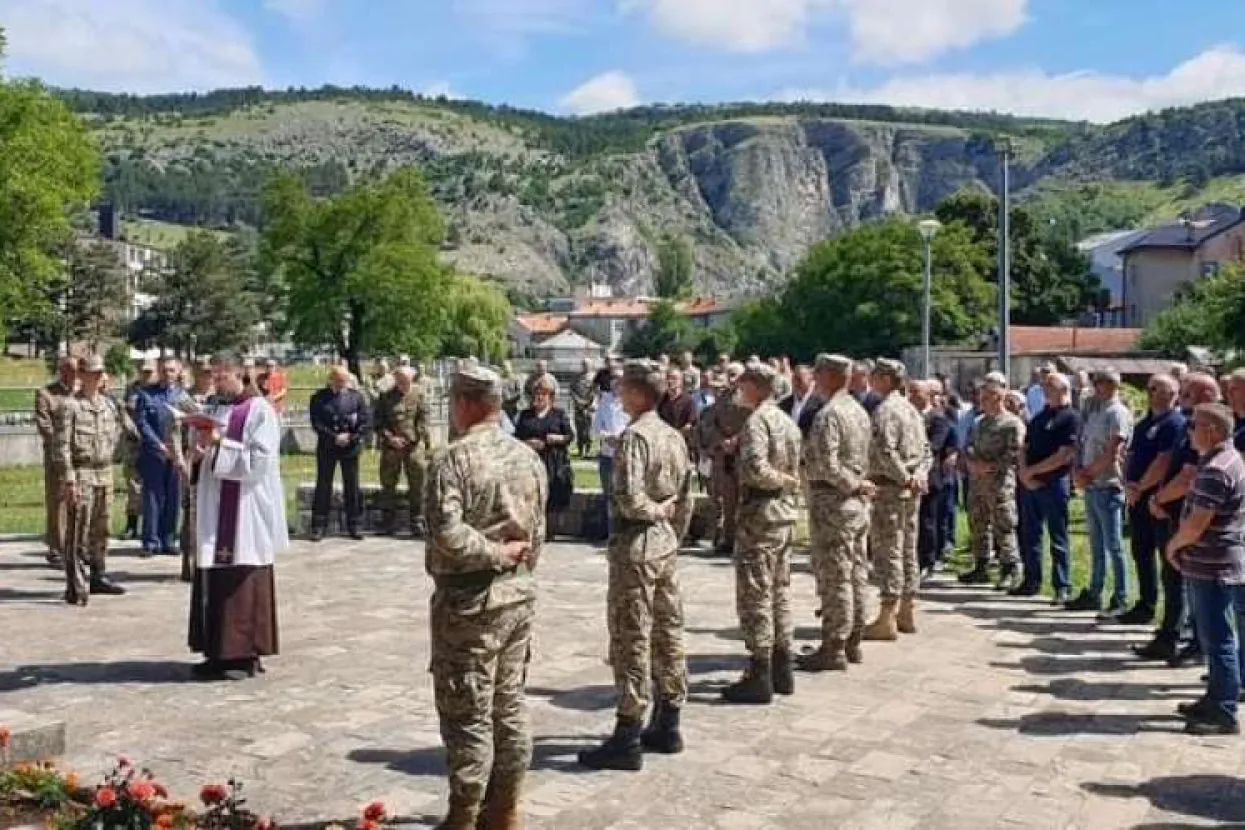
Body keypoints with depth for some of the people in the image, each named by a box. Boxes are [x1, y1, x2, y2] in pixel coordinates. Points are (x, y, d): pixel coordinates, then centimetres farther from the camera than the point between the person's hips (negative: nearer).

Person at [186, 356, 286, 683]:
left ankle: (247, 654, 5)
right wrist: (198, 451, -5)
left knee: (244, 581, -2)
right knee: (213, 580, 6)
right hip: (215, 508, 6)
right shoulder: (211, 408, 13)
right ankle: (219, 652, 14)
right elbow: (202, 452, 17)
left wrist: (221, 442, -17)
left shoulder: (260, 410, -7)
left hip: (247, 509, -6)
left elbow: (261, 460, -14)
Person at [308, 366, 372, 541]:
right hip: (327, 448, -1)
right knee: (323, 486, 2)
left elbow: (367, 421, -2)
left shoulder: (356, 396, 3)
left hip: (350, 447, 1)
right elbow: (317, 423, -7)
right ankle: (318, 526, 8)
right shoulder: (319, 398, 0)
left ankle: (353, 526, 14)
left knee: (352, 486, 5)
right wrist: (334, 437, -15)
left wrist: (353, 438, -11)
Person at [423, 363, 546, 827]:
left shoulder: (452, 460, -16)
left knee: (468, 716, 3)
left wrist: (496, 553, -14)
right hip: (520, 595, 7)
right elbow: (537, 533, 9)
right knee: (510, 709, 14)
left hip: (469, 601, -7)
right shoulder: (529, 457, 4)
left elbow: (447, 536, -27)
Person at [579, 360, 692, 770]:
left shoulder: (634, 435, -17)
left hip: (636, 542, -9)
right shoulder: (673, 436, 10)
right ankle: (667, 725, 23)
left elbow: (630, 499, -26)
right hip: (666, 542, 9)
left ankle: (627, 739, 1)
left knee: (631, 640, -4)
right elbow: (686, 499, 14)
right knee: (668, 633, 13)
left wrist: (655, 511, -7)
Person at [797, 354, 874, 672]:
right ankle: (852, 643, 21)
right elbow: (867, 458, 14)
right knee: (856, 573, 13)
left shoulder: (828, 414, -17)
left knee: (833, 576, -4)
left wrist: (853, 484, -10)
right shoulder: (860, 411, 12)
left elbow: (827, 466, -22)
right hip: (858, 502, 9)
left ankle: (833, 649, 1)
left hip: (833, 500, -9)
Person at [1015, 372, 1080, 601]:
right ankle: (1031, 581, 20)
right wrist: (1024, 473, -5)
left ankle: (1063, 587, 3)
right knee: (1030, 536, 11)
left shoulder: (1070, 417, -7)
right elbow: (1025, 448, 14)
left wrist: (1032, 470, -12)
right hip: (1030, 483, 7)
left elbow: (1065, 455, -15)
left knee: (1058, 539, -1)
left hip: (1055, 483, -7)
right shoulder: (1039, 416, 16)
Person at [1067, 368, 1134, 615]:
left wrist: (1089, 473, -8)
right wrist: (1079, 471, 1)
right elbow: (1084, 445, 16)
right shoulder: (1094, 411, 16)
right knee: (1097, 545, 14)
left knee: (1113, 546, -4)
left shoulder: (1118, 414, -10)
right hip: (1091, 487, 8)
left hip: (1108, 486, -8)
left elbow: (1112, 454, -16)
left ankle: (1120, 599, 1)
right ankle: (1094, 594, 20)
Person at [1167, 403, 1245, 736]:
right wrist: (1182, 544, 12)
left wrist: (1173, 545, -6)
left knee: (1217, 640, -5)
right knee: (1215, 637, 18)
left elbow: (1197, 524, -23)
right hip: (1216, 563, 11)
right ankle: (1215, 699, 28)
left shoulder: (1216, 470, -21)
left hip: (1213, 566, -11)